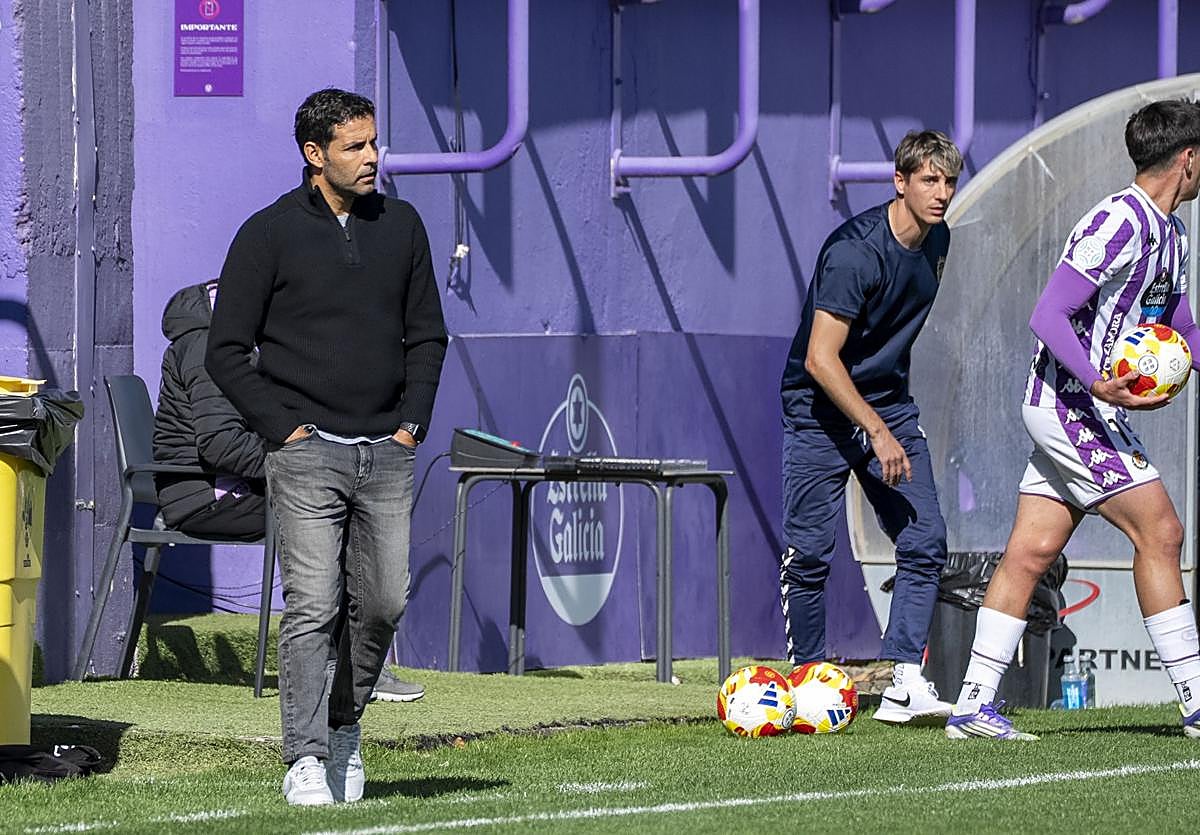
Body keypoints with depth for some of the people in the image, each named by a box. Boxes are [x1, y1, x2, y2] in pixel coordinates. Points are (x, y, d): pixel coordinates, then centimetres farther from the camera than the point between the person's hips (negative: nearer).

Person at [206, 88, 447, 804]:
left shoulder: (401, 226, 11)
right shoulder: (269, 235, -2)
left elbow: (427, 335, 18)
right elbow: (228, 352, -1)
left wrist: (412, 422, 6)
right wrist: (282, 427, -8)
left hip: (387, 451, 4)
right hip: (308, 451, -4)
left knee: (384, 602, 3)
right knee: (313, 606, -10)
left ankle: (345, 724, 23)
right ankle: (307, 761, -10)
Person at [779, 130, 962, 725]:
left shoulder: (936, 240, 2)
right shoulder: (854, 251, -23)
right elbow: (820, 359, -25)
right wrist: (876, 432, -28)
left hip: (889, 403, 7)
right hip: (820, 409, -7)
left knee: (925, 541, -7)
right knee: (808, 555, -4)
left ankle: (904, 682, -9)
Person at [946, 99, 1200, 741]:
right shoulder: (1117, 224, -17)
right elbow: (1047, 315, -22)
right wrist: (1099, 384, -34)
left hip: (1078, 411, 10)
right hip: (1070, 406, -10)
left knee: (1030, 552, 6)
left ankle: (974, 705, 5)